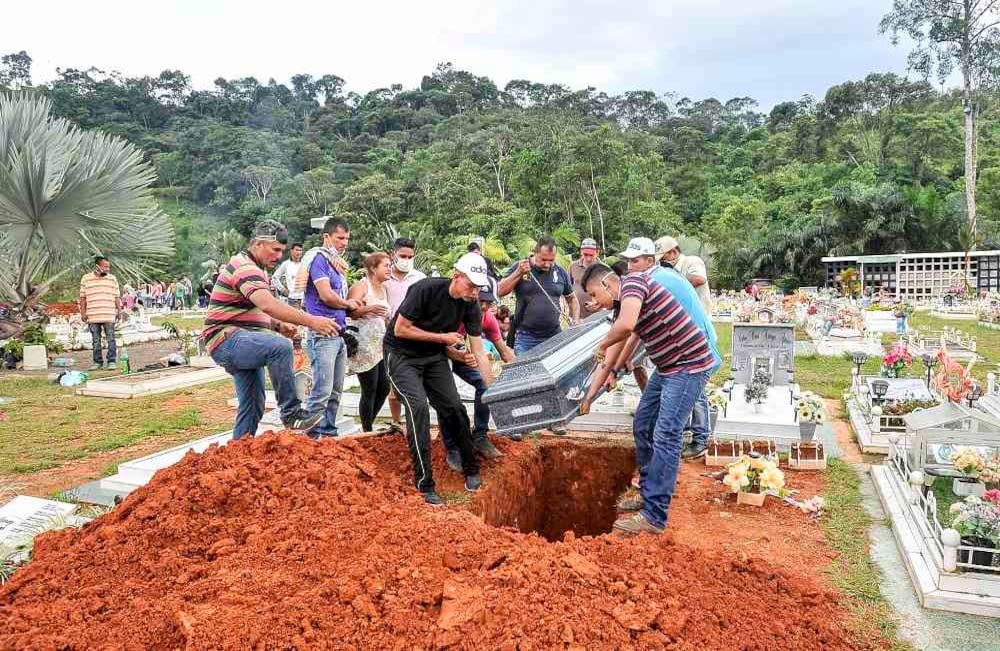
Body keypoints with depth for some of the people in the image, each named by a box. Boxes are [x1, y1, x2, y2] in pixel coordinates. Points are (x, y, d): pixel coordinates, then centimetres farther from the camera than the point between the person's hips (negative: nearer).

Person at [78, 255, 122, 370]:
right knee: (96, 340, 6)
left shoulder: (112, 279, 9)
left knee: (111, 339, -2)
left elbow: (117, 297, 11)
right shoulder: (86, 279, 7)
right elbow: (83, 297, 8)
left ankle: (111, 361, 2)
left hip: (109, 316, 0)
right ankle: (98, 362, 13)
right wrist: (83, 312, 3)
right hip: (93, 316, 0)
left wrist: (119, 310, 4)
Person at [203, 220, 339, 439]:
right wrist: (311, 321, -40)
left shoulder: (254, 268, 19)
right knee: (280, 347, -34)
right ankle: (291, 412, -26)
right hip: (227, 339, -11)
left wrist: (279, 325, 7)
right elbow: (268, 305, -34)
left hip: (242, 343, 11)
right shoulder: (245, 267, -16)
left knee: (252, 406, 11)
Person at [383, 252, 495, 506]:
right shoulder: (426, 289, -26)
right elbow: (400, 330, -21)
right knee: (418, 406, -22)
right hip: (402, 355, -5)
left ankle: (471, 471, 18)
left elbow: (479, 352, -7)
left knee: (454, 408, -2)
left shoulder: (471, 306, -9)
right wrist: (443, 337, -20)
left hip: (434, 356, 5)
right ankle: (425, 485, -16)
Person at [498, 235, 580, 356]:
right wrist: (518, 273, -15)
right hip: (526, 337, -2)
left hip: (554, 337, 2)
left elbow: (572, 299, 20)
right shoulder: (518, 267, 1)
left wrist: (575, 322, 5)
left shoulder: (561, 273, 9)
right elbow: (500, 291, -6)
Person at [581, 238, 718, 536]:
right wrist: (589, 396, 22)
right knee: (642, 426, 14)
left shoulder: (632, 281, -15)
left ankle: (654, 517, -10)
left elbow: (626, 325, -36)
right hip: (668, 366, 10)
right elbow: (624, 345, 20)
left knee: (665, 437, -13)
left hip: (690, 365, -10)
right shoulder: (624, 302, 14)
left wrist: (602, 345, -15)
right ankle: (649, 493, 26)